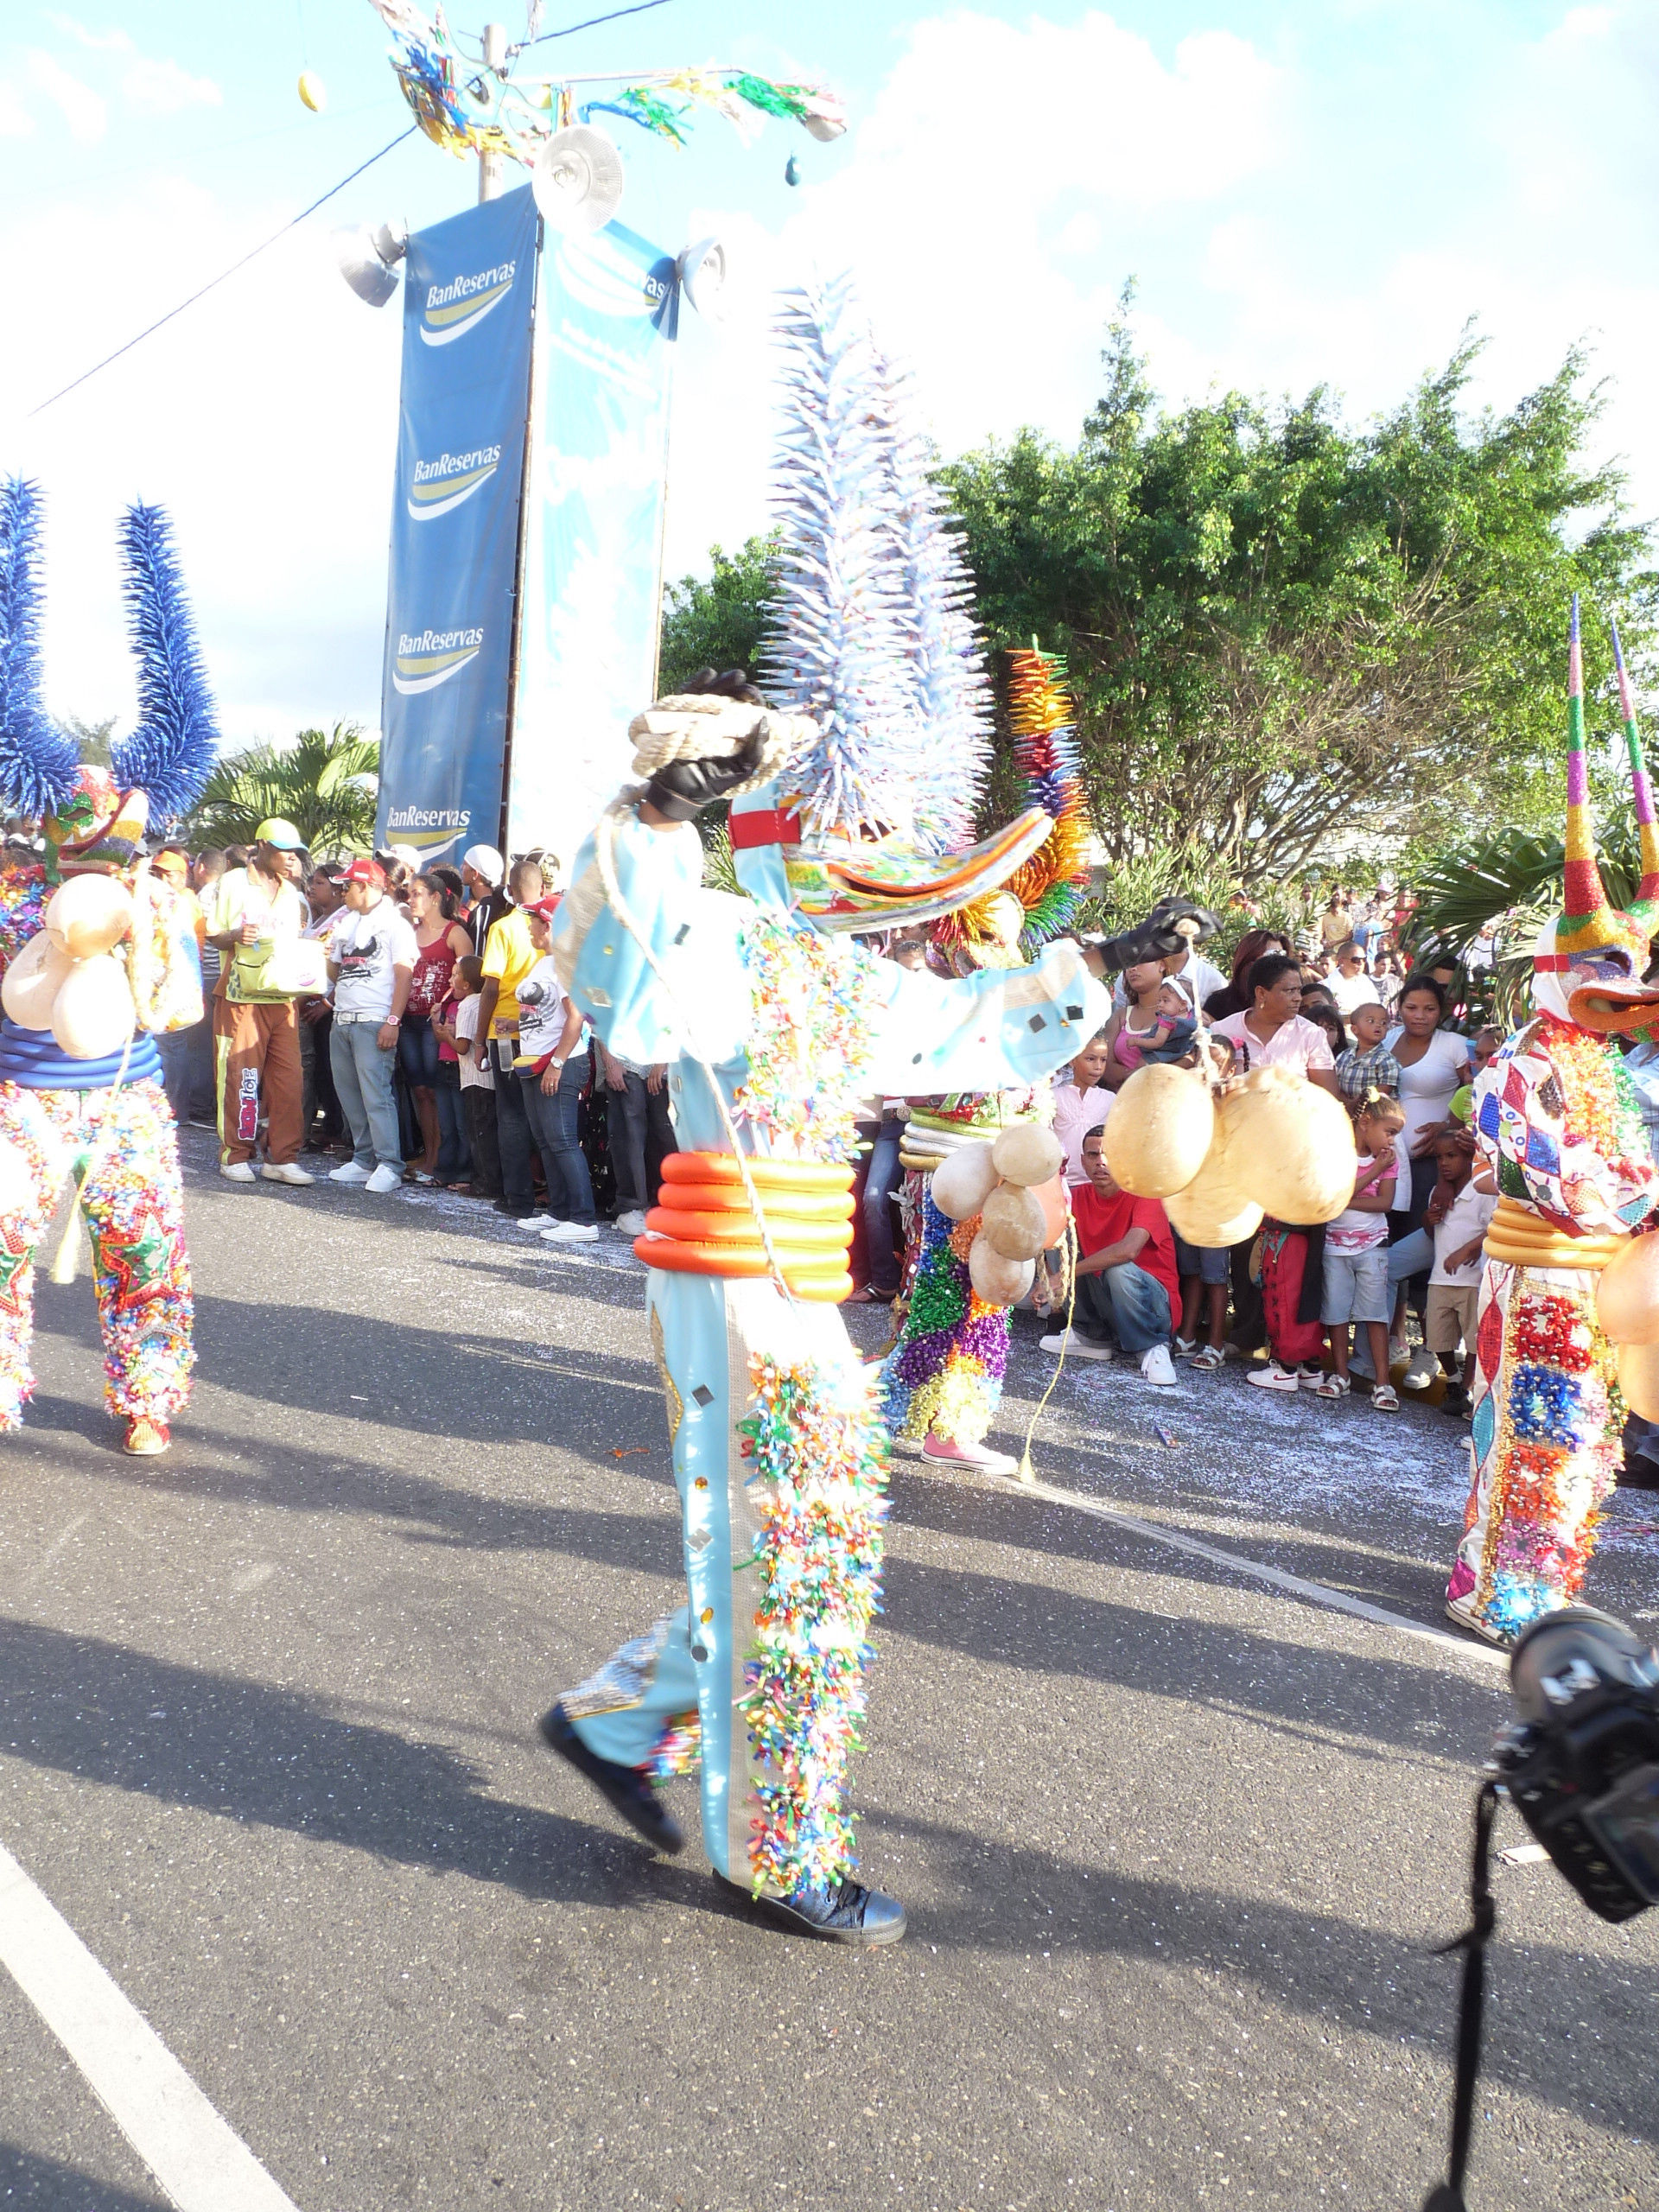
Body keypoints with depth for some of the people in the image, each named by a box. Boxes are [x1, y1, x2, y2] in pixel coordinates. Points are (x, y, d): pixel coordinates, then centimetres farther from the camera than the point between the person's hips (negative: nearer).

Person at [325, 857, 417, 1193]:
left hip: (375, 1023, -8)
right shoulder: (344, 922, 21)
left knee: (376, 1094, -12)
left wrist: (393, 1021, -18)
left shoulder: (394, 923, -4)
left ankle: (389, 1166, -10)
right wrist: (325, 954, 3)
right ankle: (364, 1160, 15)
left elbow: (404, 974, -11)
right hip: (342, 1020, 8)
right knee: (350, 1096, 8)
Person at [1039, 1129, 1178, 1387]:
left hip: (1153, 1305, -6)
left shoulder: (1145, 1194, -17)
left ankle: (1151, 1348, -10)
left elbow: (1129, 1250, -34)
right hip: (1101, 1297, 6)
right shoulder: (1079, 1196, 0)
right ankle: (1091, 1335, 5)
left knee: (1119, 1270, -35)